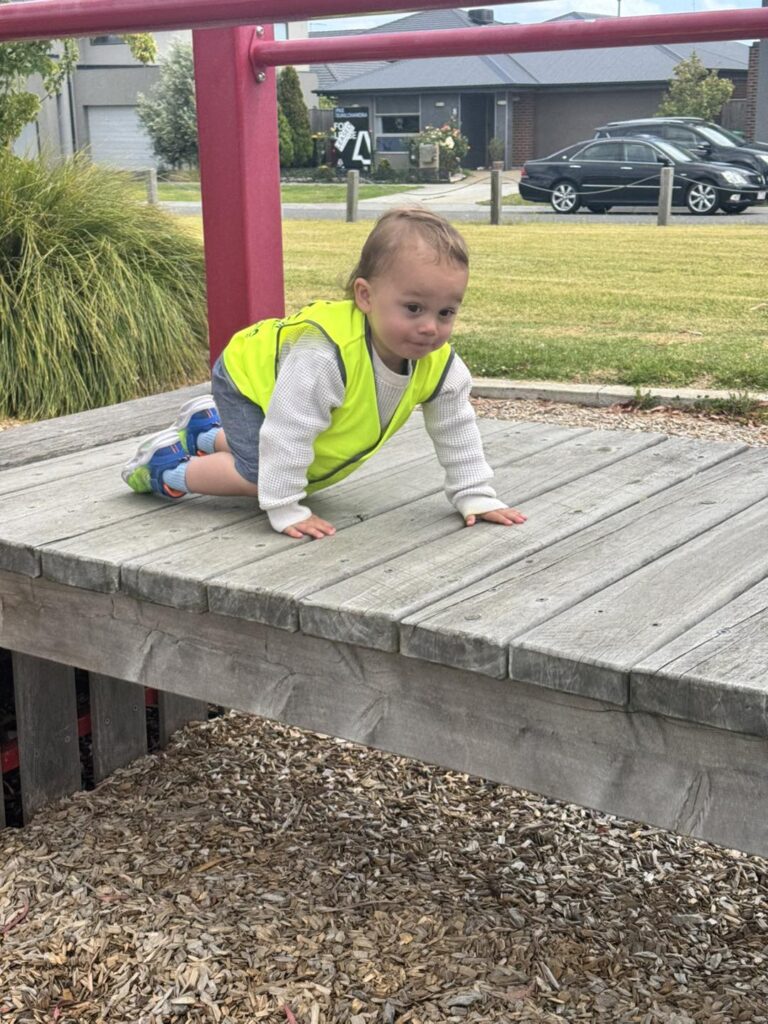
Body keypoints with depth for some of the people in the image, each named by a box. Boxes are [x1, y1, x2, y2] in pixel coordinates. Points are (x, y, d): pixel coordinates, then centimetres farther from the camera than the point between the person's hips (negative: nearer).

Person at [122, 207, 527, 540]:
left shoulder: (440, 364, -26)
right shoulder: (323, 355, -47)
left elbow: (456, 430, -10)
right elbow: (288, 433, -41)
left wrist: (475, 496, -10)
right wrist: (286, 510, -37)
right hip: (247, 376, -7)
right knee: (260, 473, -24)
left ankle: (207, 432, 39)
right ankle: (169, 469, 2)